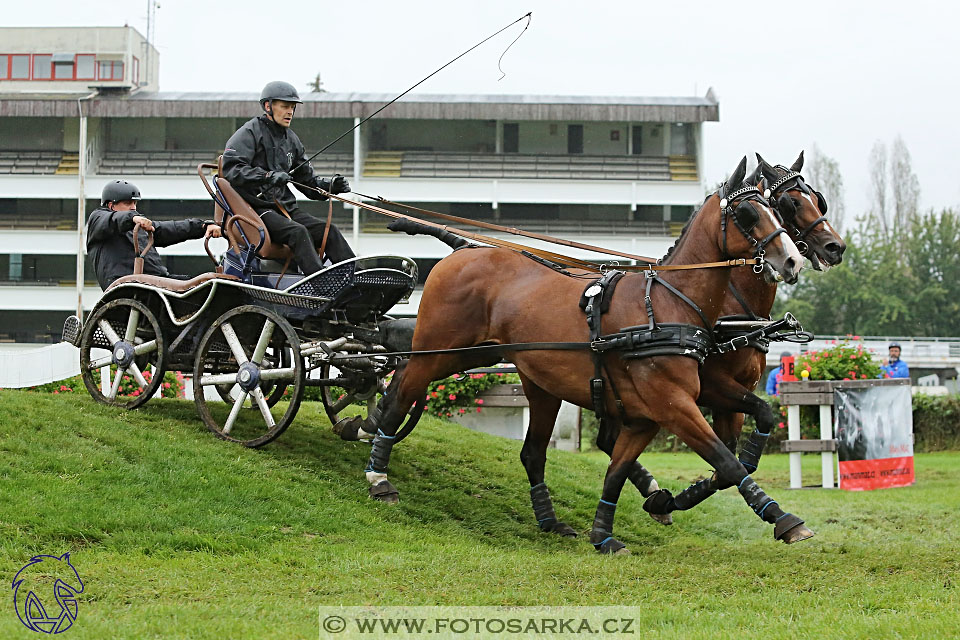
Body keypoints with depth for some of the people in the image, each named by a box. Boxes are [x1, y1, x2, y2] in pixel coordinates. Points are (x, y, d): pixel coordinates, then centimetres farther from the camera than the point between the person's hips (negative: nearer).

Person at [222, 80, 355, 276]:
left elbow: (307, 180, 23)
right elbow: (231, 169, -19)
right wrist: (268, 177, -30)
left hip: (285, 208, 8)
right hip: (256, 209, -8)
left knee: (329, 230, -13)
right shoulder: (249, 133, -4)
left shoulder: (291, 139, 21)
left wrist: (330, 186, 2)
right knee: (297, 232, -31)